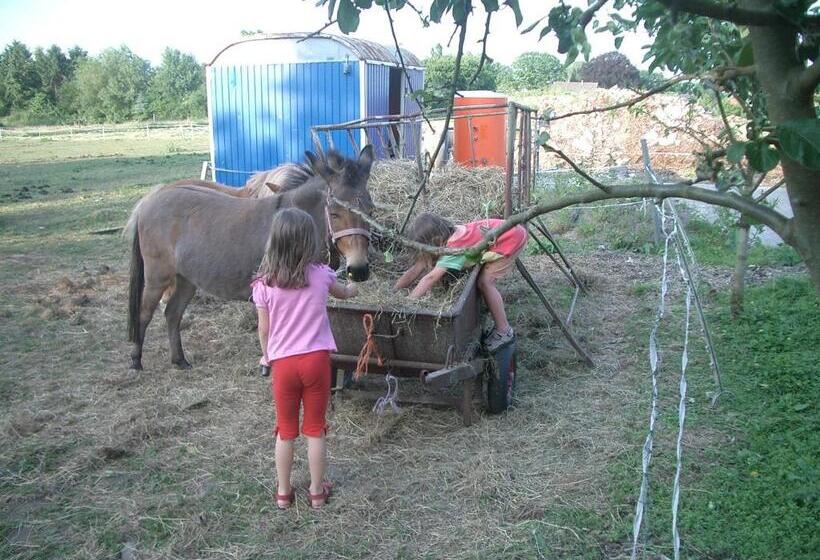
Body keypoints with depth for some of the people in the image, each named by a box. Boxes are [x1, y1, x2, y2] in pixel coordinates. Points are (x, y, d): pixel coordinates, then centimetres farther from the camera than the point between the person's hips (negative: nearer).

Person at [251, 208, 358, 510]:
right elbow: (343, 293, 16)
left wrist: (268, 360, 16)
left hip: (283, 363, 0)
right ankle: (317, 491, 26)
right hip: (316, 360, 0)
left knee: (285, 431, 16)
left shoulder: (264, 284, -10)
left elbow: (264, 330, -2)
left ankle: (283, 492, 29)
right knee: (315, 430, 14)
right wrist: (352, 289, 40)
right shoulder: (321, 274, -6)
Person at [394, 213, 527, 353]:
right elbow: (418, 267, -3)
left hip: (513, 239, -8)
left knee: (485, 282, -11)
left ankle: (504, 332, 0)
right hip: (504, 232, 9)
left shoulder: (455, 247, -30)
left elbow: (430, 278, -36)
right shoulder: (446, 237, -5)